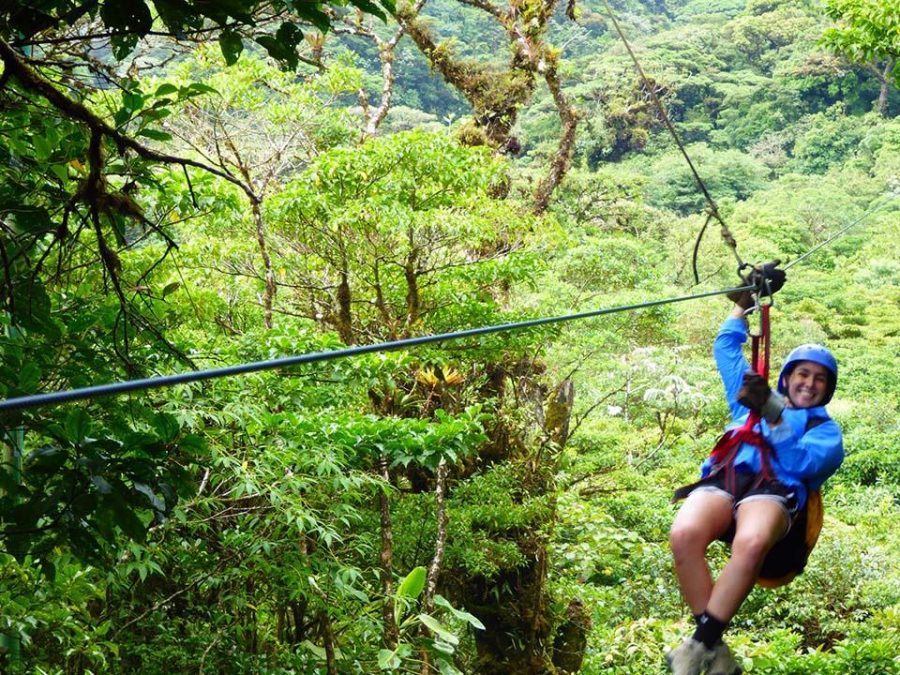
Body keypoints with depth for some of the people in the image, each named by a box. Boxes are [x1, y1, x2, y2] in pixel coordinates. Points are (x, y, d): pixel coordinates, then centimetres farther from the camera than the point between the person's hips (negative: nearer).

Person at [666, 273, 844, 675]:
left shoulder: (827, 431, 25)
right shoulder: (753, 400, 36)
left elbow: (802, 463, 2)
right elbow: (725, 348, 43)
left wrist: (771, 415, -8)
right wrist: (747, 301, 42)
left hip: (776, 490, -2)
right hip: (723, 477, 3)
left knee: (751, 543, -43)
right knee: (684, 534, -37)